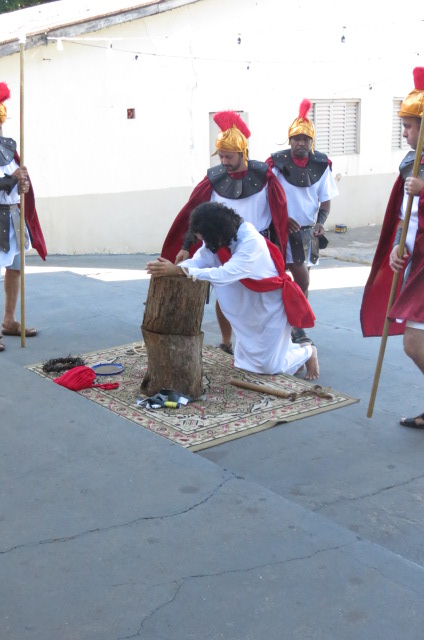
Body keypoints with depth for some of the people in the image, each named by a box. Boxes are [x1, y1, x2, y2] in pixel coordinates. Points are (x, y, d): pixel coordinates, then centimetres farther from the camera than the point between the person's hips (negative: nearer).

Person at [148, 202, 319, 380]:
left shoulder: (251, 242, -33)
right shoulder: (217, 238, -10)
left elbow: (225, 275, -43)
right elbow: (198, 260, -19)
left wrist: (179, 270, -49)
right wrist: (172, 267, -40)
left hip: (271, 306, -7)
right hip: (249, 309, 7)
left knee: (270, 366, -2)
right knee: (244, 362, 14)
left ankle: (307, 352, 26)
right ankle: (285, 346, 36)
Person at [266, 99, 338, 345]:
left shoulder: (321, 164, -2)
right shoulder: (276, 163, -12)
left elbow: (325, 200, 3)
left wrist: (321, 222, -14)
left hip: (308, 231, 4)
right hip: (284, 229, -4)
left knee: (301, 280, 10)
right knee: (302, 280, -11)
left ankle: (296, 326, 24)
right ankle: (296, 327, 5)